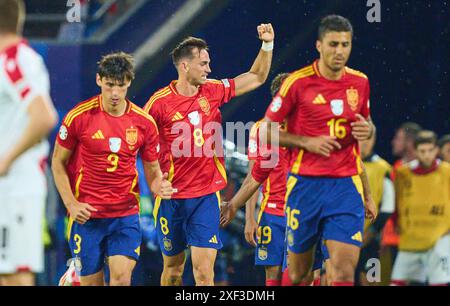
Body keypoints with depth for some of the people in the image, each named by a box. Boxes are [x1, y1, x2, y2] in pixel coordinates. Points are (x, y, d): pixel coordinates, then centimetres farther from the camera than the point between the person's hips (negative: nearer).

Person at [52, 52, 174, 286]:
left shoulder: (144, 122, 0)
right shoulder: (79, 117, -7)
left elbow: (152, 169, 10)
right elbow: (58, 163, 2)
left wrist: (159, 185, -13)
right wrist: (71, 204, -8)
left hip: (126, 215, 1)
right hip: (87, 214, -1)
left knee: (122, 277, -15)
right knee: (91, 282, 3)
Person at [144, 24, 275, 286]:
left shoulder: (213, 91, 2)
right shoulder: (160, 103, -9)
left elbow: (257, 77, 13)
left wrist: (267, 44, 1)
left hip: (206, 197, 2)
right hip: (172, 198, -2)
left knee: (205, 270, -9)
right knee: (173, 268, 12)